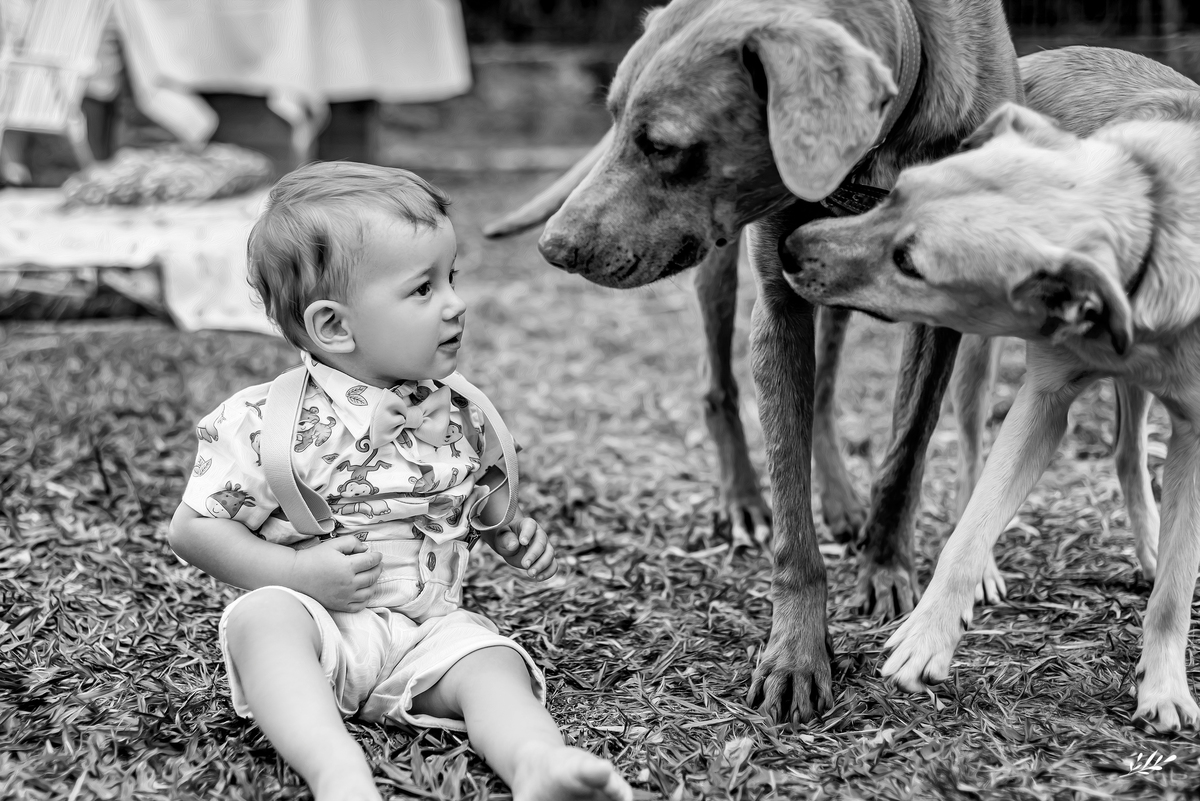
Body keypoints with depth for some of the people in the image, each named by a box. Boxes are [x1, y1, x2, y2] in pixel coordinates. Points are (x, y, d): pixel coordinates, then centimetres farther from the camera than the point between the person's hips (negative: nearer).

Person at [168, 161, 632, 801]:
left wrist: (515, 535, 4)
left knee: (491, 662, -23)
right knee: (261, 616, -33)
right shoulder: (267, 423, -8)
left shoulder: (463, 418, 7)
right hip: (318, 623, -4)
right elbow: (194, 530, -4)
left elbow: (488, 502, 26)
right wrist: (297, 572, -16)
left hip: (430, 632, 4)